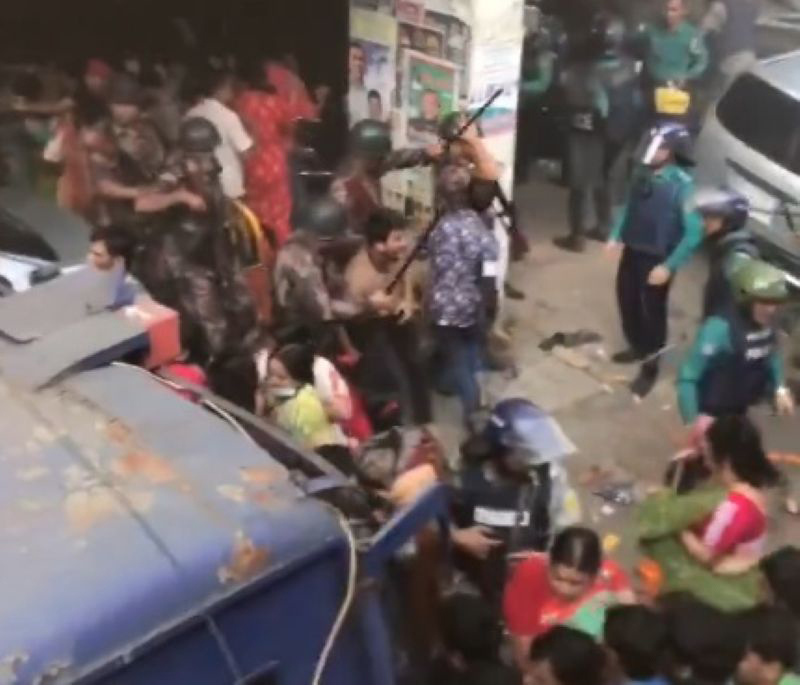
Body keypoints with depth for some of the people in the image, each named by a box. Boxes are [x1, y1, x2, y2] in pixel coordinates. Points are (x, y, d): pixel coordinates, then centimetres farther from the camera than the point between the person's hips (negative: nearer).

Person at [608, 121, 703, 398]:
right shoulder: (643, 175, -2)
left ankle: (650, 368, 22)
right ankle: (637, 347, 44)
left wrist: (669, 266, -22)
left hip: (657, 259, -6)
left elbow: (694, 232, -21)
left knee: (653, 311, 5)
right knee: (626, 300, 20)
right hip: (632, 252, 7)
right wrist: (616, 236, 6)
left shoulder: (683, 185, -21)